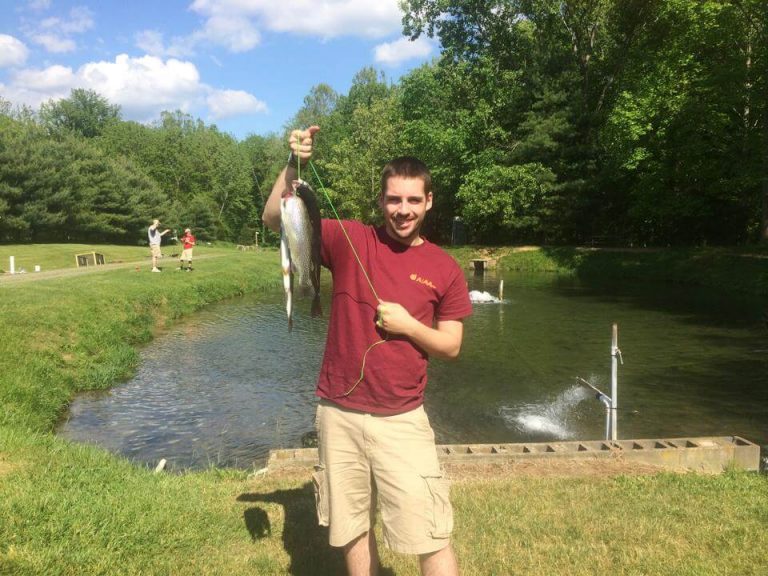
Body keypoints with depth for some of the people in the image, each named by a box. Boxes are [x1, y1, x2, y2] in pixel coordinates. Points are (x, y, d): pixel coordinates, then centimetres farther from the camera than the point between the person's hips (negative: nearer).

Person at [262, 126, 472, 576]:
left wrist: (408, 326, -14)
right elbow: (276, 219, -6)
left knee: (432, 538, 1)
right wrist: (294, 165, -18)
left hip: (402, 419, -1)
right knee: (353, 529, 16)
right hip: (339, 414, 1)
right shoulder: (350, 241, -2)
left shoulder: (445, 269, -1)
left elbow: (451, 346, 2)